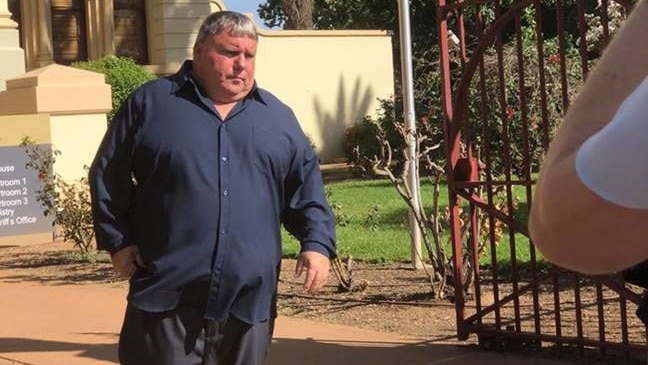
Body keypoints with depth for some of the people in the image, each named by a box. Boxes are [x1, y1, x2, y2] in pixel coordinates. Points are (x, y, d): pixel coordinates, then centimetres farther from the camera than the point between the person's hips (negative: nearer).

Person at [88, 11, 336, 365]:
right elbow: (107, 177, 7)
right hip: (168, 297, -3)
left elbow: (306, 187, 14)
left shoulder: (277, 116, 14)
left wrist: (317, 243, 1)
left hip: (249, 301, 3)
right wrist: (118, 241, 0)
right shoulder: (150, 103, 4)